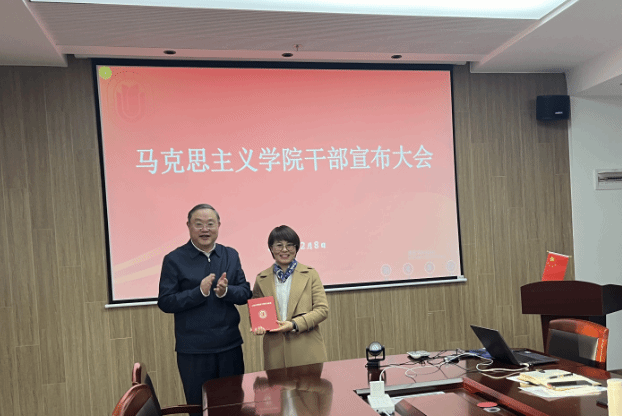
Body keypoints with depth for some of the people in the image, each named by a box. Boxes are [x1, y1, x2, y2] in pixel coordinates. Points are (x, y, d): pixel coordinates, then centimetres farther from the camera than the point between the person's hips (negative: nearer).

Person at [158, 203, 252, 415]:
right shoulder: (174, 259, -6)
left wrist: (226, 291, -17)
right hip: (193, 350, -3)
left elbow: (245, 293, 4)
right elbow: (165, 302, -10)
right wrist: (199, 292, -22)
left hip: (230, 346, 4)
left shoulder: (231, 255, 6)